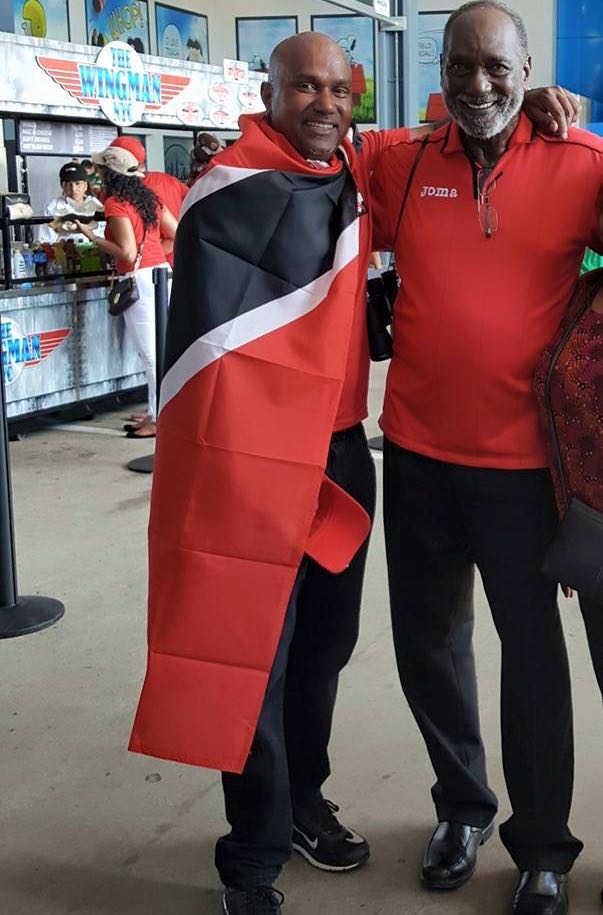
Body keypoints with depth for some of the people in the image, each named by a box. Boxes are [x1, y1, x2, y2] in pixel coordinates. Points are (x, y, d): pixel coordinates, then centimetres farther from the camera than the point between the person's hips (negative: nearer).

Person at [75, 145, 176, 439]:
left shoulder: (115, 203, -11)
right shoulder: (148, 197, 11)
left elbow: (127, 253, -17)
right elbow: (177, 233, 14)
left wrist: (92, 237, -10)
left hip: (140, 280, -8)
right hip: (161, 271, 8)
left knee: (151, 352, -4)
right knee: (158, 349, 13)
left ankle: (158, 419, 1)